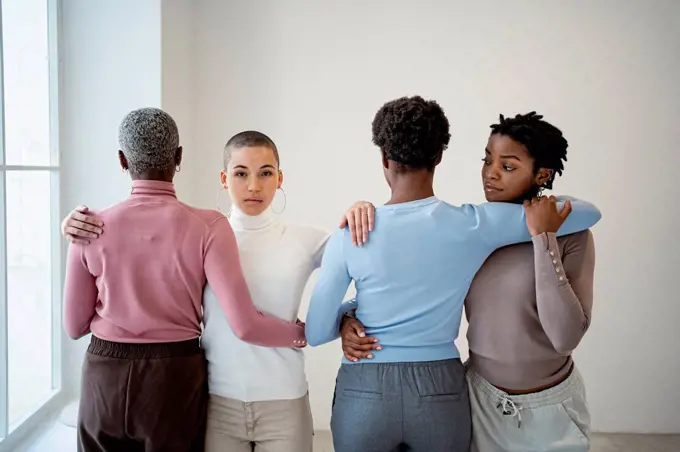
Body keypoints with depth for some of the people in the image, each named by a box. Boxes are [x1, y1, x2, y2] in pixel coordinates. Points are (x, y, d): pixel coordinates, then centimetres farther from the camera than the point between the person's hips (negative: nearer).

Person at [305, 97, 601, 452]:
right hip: (441, 392, 1)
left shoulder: (349, 235, -12)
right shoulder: (472, 225, -12)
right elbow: (588, 212, -5)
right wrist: (544, 225, 14)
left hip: (365, 393, 0)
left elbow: (316, 333, -5)